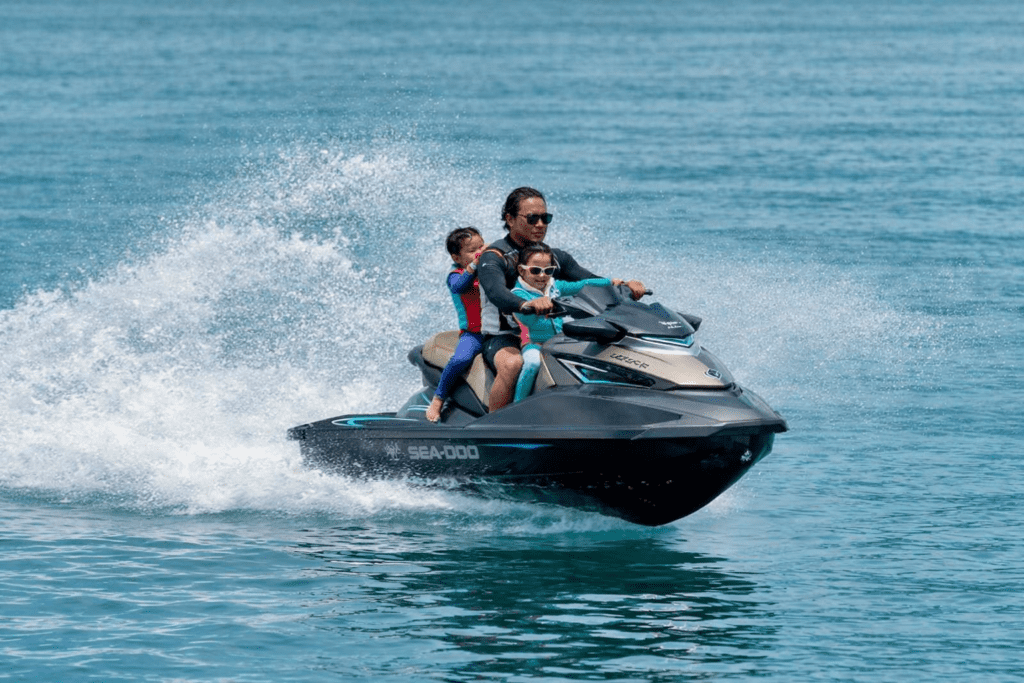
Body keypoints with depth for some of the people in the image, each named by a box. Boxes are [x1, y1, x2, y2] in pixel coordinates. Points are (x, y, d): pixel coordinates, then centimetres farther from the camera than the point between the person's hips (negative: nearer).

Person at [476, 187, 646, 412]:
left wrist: (624, 286, -19)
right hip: (504, 339, -6)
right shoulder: (493, 257, -6)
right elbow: (497, 293, -27)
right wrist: (528, 305, -50)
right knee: (512, 364, -39)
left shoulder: (556, 258, 15)